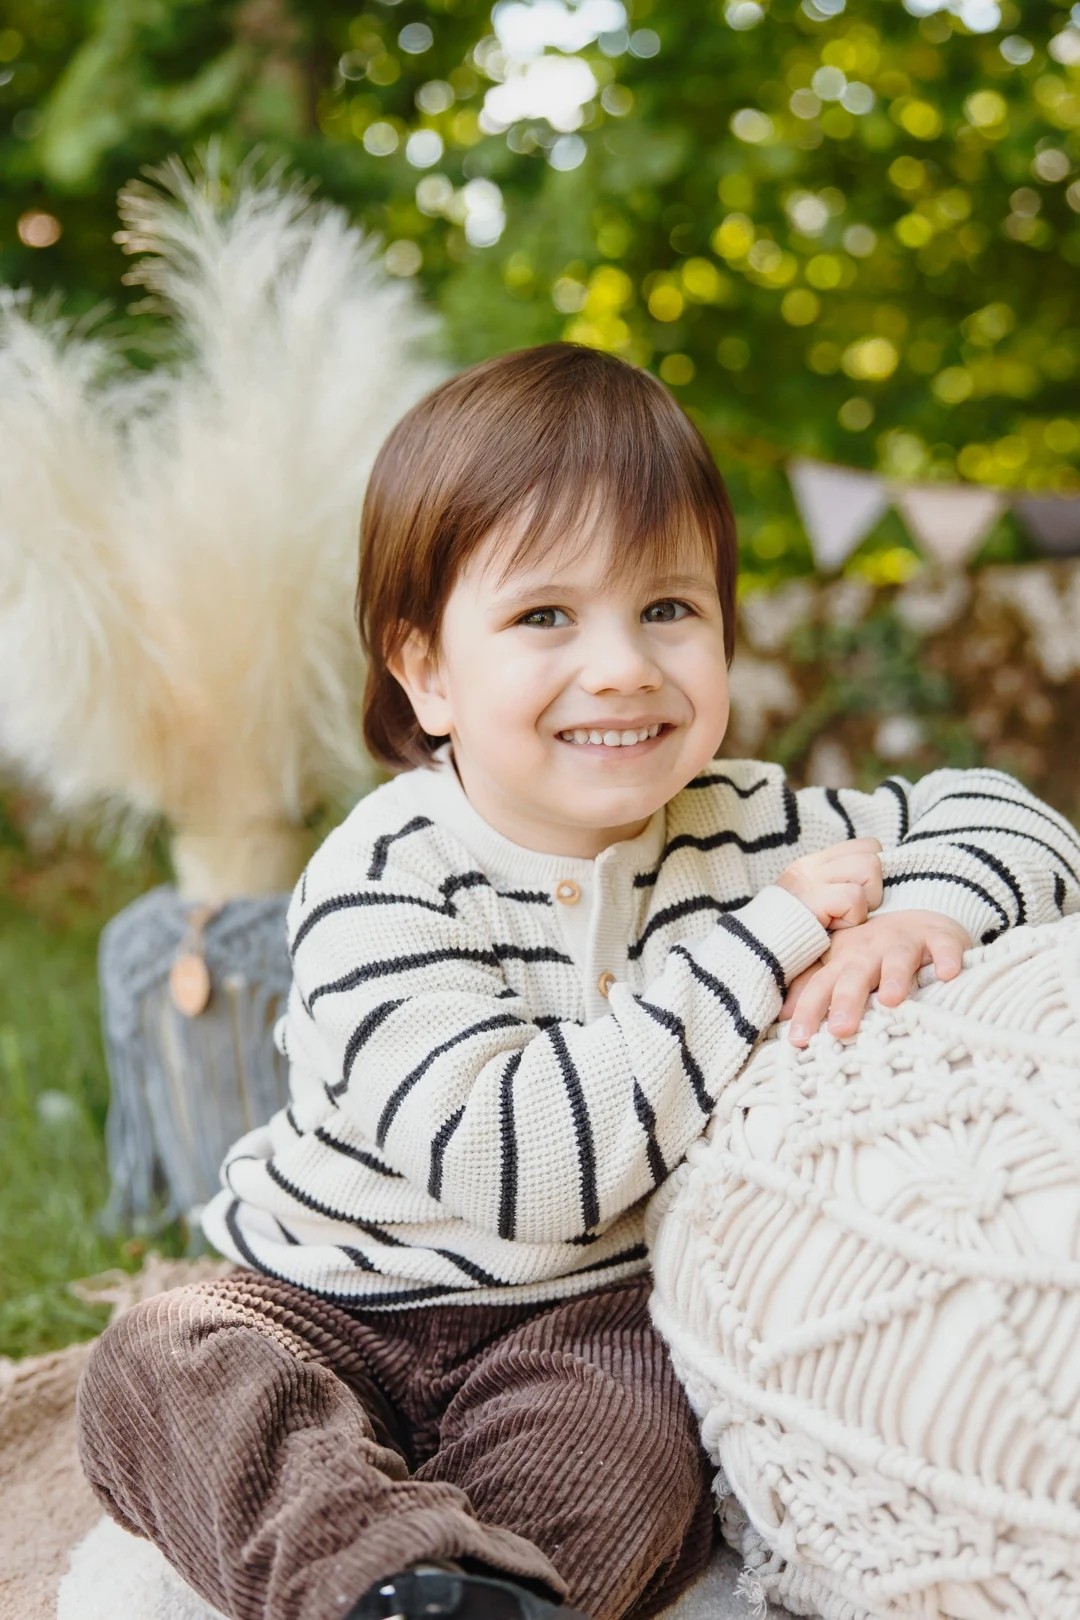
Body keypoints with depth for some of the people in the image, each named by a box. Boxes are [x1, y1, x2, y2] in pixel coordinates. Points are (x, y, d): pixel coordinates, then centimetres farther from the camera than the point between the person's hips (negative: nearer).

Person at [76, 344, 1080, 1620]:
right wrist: (763, 946, -32)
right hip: (332, 1302, -1)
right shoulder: (380, 888, -23)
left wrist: (919, 914, -24)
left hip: (584, 1314, 1)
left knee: (625, 1452, -30)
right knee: (156, 1369, -25)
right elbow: (516, 1158, -34)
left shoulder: (735, 828, -8)